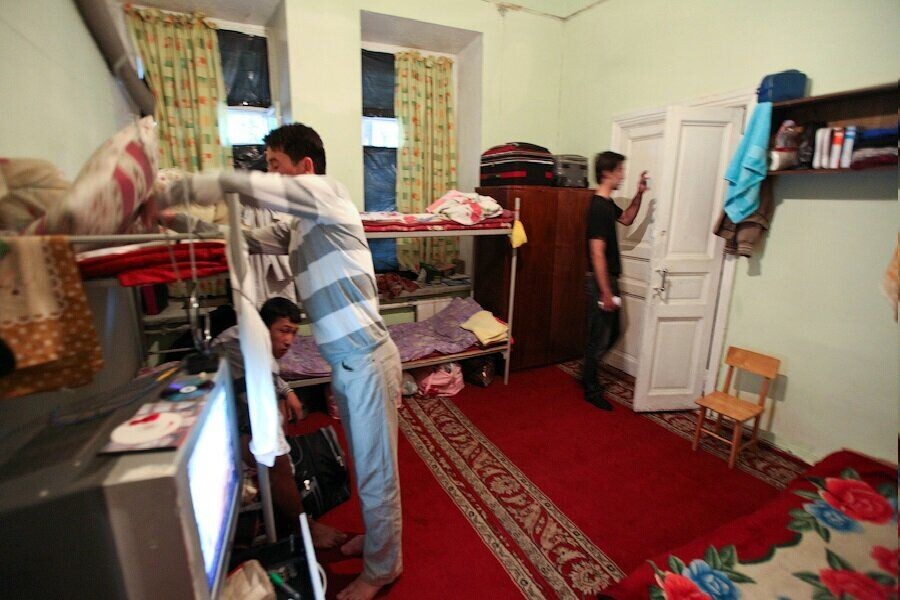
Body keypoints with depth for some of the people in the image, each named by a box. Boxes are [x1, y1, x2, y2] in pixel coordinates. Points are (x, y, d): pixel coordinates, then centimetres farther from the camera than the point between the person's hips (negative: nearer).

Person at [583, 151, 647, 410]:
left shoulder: (608, 203, 11)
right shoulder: (598, 207, -20)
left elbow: (627, 219, 30)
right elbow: (597, 254, -24)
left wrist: (639, 194, 13)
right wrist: (606, 292, -23)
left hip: (609, 278, 10)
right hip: (600, 281, -10)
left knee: (612, 333, 19)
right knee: (599, 337, 1)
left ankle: (588, 375, 34)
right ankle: (592, 389, 17)